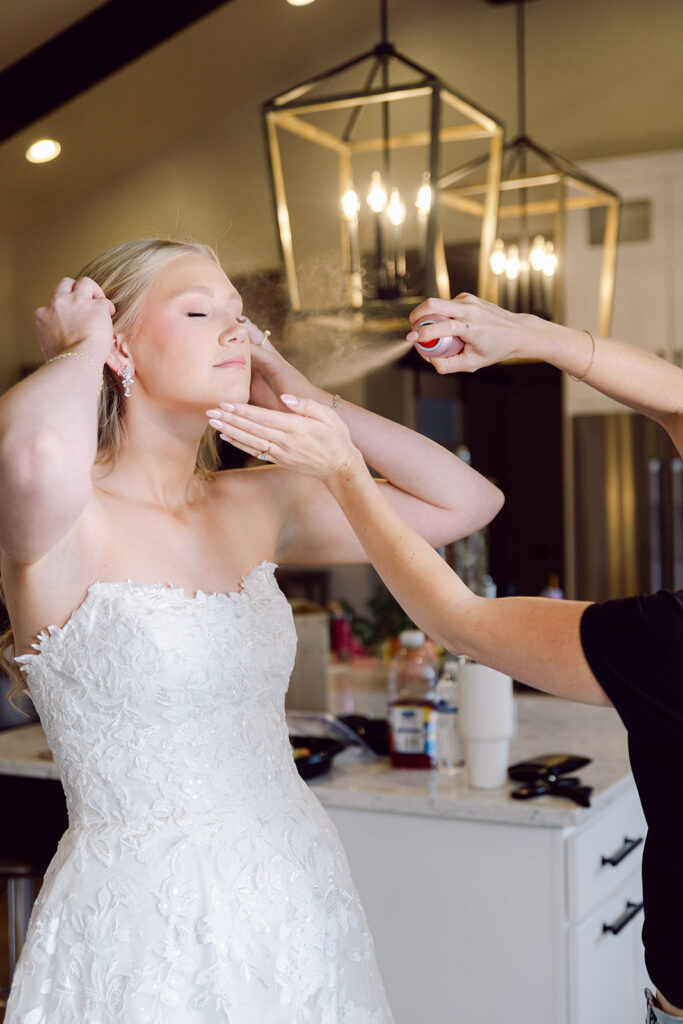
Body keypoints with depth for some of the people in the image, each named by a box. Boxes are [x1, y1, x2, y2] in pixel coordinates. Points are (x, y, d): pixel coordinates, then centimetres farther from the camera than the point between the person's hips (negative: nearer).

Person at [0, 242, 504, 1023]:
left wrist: (293, 393, 2)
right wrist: (80, 347, -18)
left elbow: (467, 500, 5)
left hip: (298, 893, 7)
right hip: (144, 921, -6)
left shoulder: (255, 505, 4)